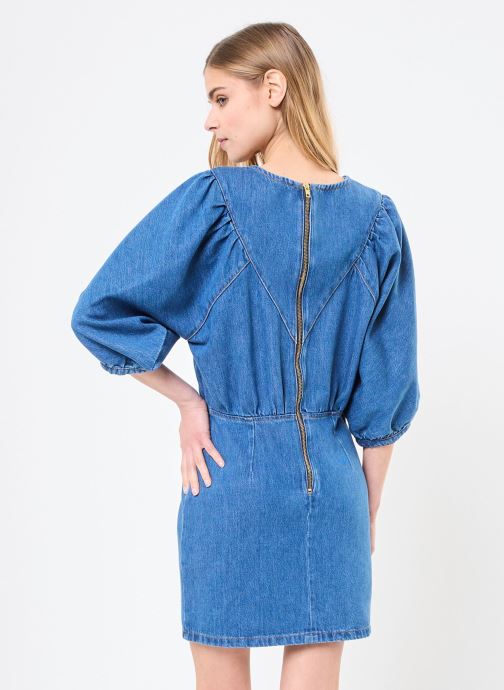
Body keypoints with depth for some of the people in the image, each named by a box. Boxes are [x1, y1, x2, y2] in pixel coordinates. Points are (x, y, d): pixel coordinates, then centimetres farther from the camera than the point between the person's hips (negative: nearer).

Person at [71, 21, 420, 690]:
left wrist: (190, 401, -1)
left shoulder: (212, 200, -10)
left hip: (230, 476, -2)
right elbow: (386, 392, 2)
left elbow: (99, 314, -10)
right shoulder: (377, 219, -1)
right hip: (332, 483, 2)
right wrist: (370, 512, 11)